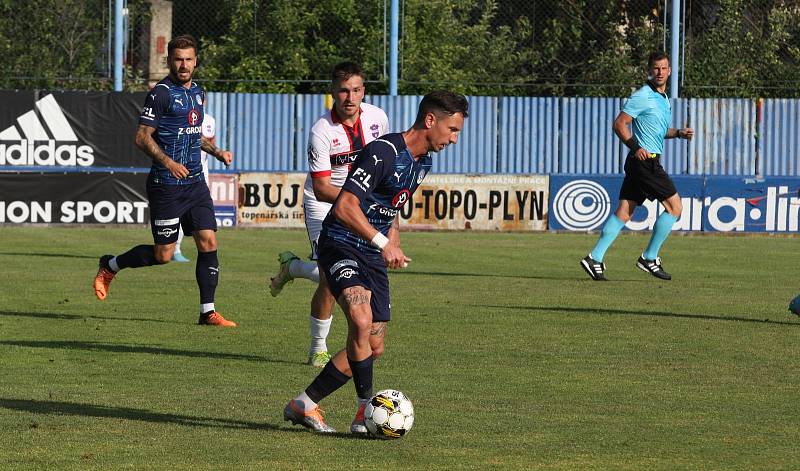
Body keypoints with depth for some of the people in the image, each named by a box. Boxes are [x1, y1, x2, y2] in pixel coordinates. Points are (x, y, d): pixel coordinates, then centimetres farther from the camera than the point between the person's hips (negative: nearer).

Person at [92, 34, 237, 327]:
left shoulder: (197, 92, 14)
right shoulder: (161, 93, -12)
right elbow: (142, 136, -14)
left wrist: (216, 151, 14)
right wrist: (167, 162, -26)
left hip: (195, 182, 7)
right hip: (166, 185, -7)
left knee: (208, 242, -3)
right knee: (163, 254, -2)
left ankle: (208, 312, 2)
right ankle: (110, 266, 22)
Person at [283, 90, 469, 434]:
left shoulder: (422, 162, 10)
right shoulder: (383, 152, -19)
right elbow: (345, 207, -27)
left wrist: (393, 248, 17)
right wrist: (383, 243, -33)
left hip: (374, 257, 9)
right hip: (341, 247, -9)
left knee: (373, 348, 6)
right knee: (362, 321, -30)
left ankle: (304, 405, 19)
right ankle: (367, 410, -20)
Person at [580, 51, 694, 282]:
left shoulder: (663, 99, 19)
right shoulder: (643, 96, -10)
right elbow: (619, 124, -13)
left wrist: (679, 132, 13)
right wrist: (636, 147, -22)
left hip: (647, 162, 9)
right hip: (645, 161, -9)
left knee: (624, 212, 5)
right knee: (674, 206, -6)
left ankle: (595, 258, 2)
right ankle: (649, 258, -1)